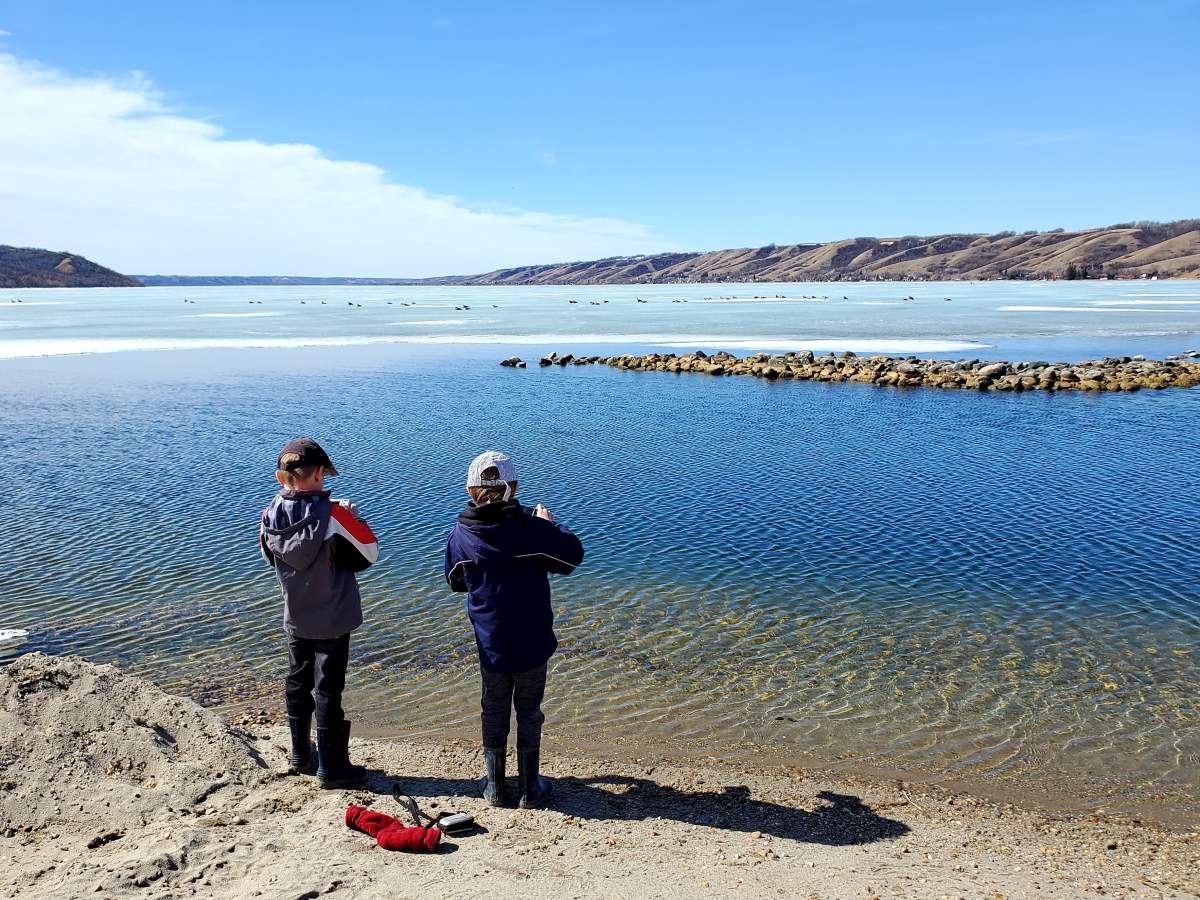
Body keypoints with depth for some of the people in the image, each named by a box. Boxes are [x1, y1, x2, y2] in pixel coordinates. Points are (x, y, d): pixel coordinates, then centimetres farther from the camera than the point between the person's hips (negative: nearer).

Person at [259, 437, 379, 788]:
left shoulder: (269, 517, -7)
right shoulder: (333, 514, -23)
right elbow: (370, 552, -13)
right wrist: (351, 517, 1)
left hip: (295, 618, 5)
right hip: (332, 620, -5)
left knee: (298, 684, 20)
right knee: (327, 691, 4)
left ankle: (301, 755, 36)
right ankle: (332, 768, 14)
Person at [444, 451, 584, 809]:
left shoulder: (460, 534, -8)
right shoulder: (531, 527, -18)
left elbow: (455, 581, 8)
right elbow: (573, 555, -5)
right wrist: (550, 523, 8)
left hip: (489, 644, 2)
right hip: (532, 644, -2)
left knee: (493, 712, 18)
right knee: (529, 713, 13)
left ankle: (495, 786, 29)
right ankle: (529, 788, 25)